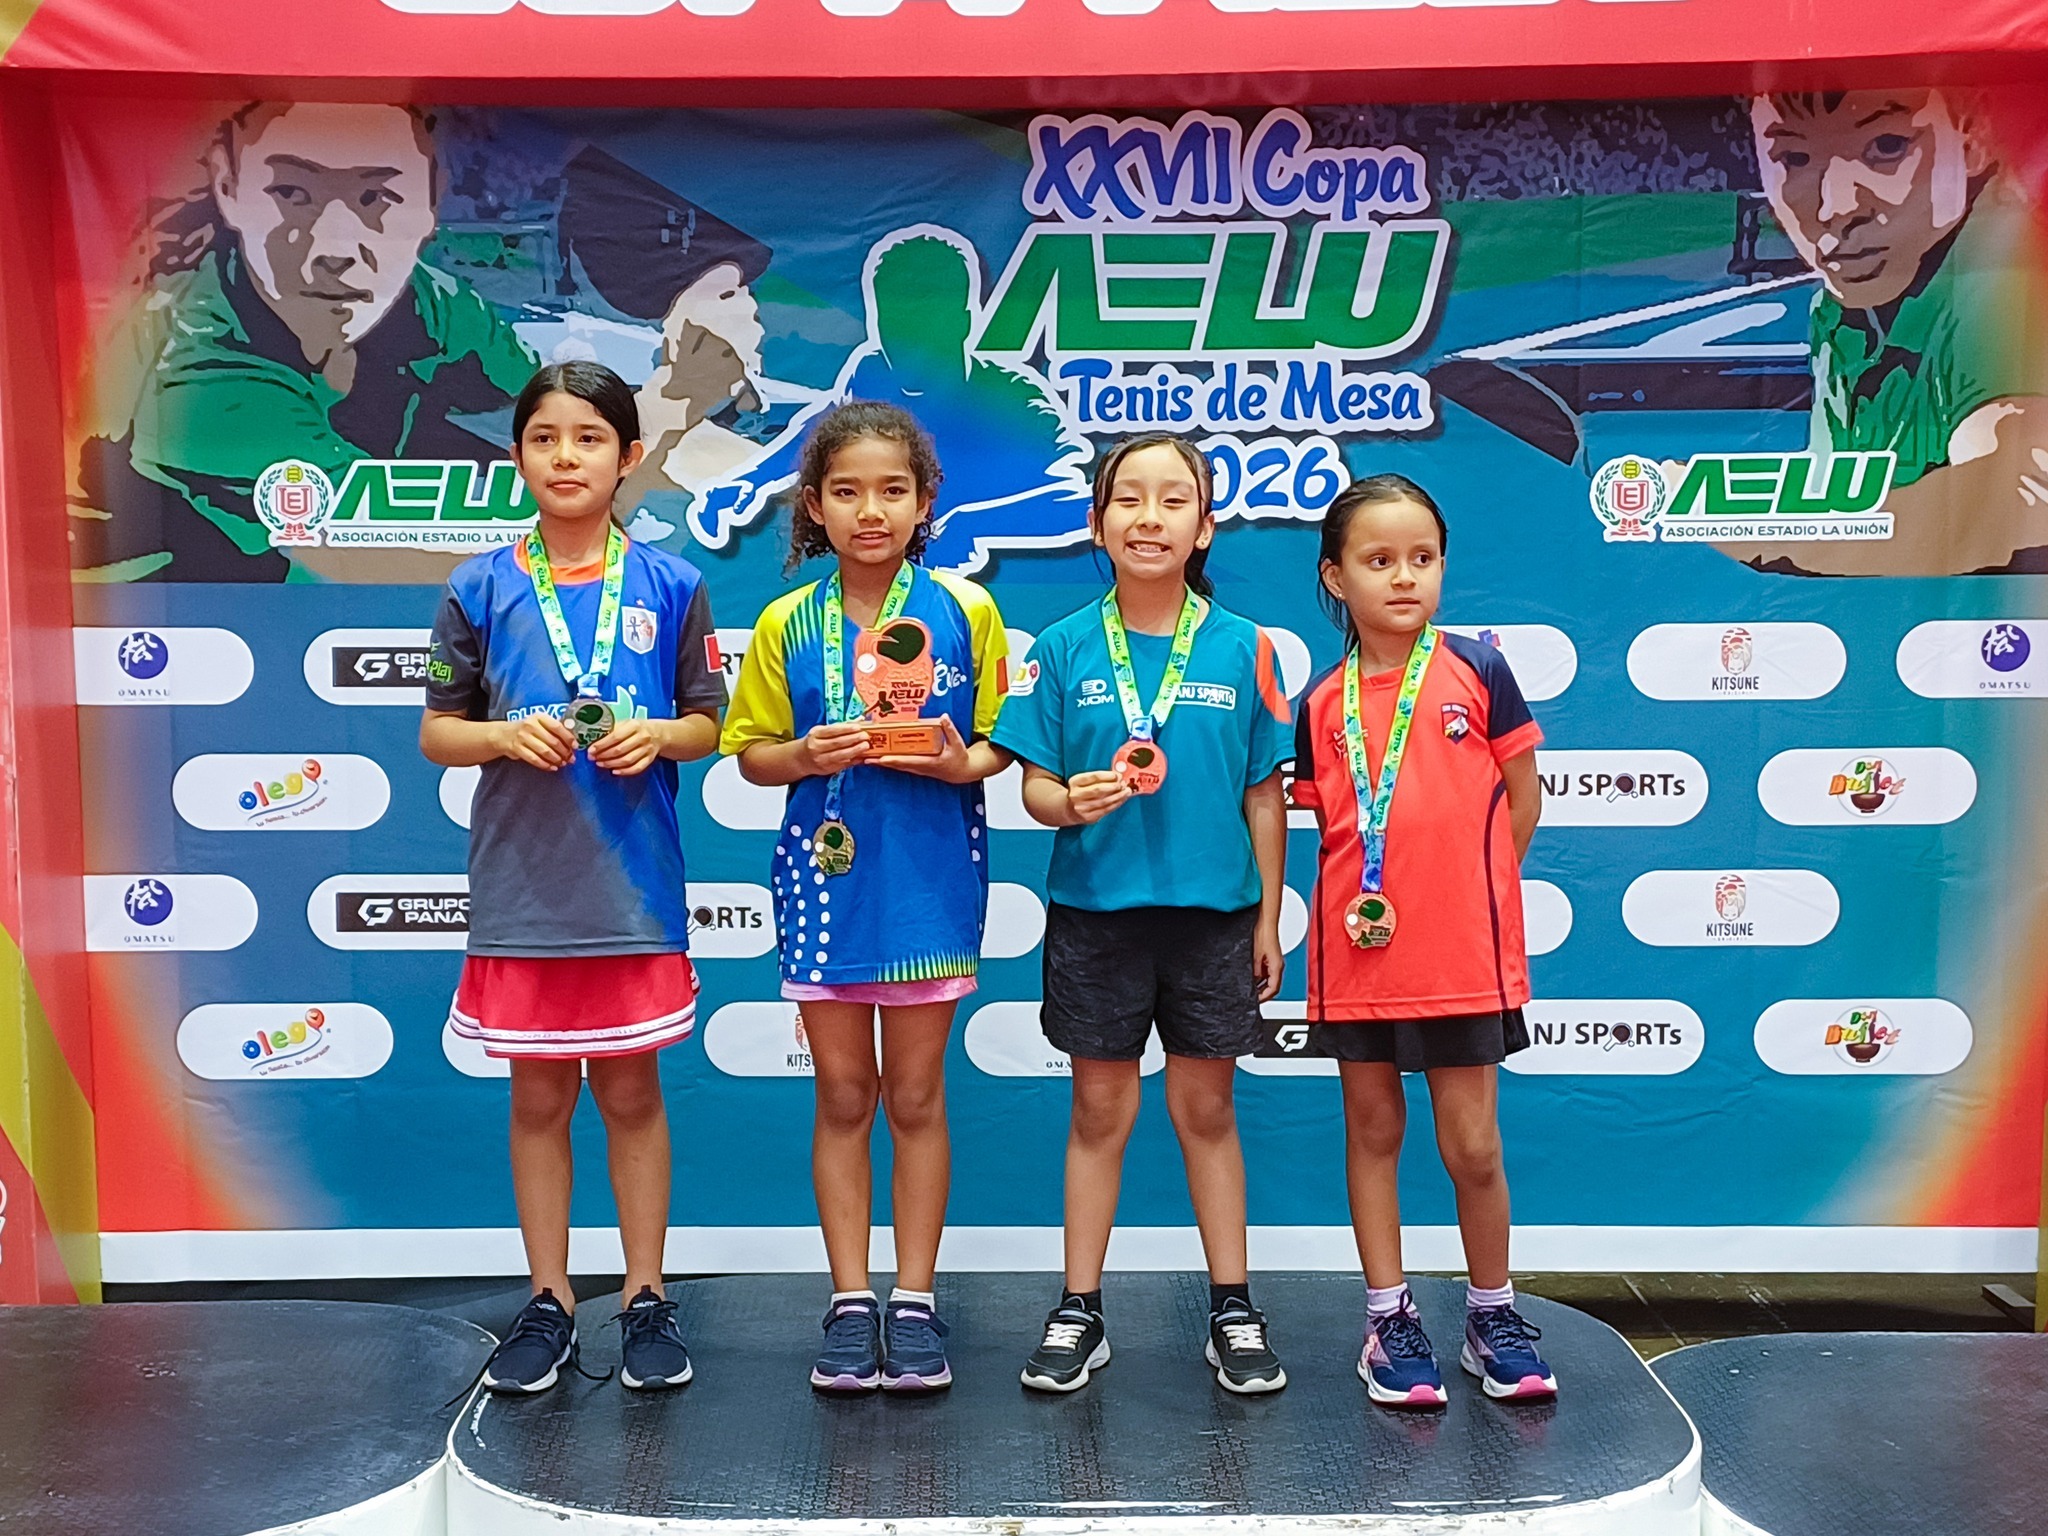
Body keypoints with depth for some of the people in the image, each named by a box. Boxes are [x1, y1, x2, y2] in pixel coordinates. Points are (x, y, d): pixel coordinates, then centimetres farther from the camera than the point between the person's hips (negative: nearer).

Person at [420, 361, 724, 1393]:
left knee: (630, 1091, 10)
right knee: (538, 1096, 11)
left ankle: (647, 1298, 23)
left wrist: (656, 736, -15)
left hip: (634, 883, -1)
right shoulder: (480, 589, 2)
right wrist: (506, 734, -15)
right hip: (521, 884, 1)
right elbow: (437, 734, 5)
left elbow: (709, 724, 6)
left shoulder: (669, 586, 1)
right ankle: (548, 1302, 26)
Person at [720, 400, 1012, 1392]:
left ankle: (914, 1301, 21)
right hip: (825, 874, 1)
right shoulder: (786, 624, 2)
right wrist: (807, 756, -14)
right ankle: (851, 1303, 22)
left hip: (932, 874, -1)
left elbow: (1002, 742, 3)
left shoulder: (965, 611, -1)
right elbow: (751, 753, 6)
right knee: (844, 1096, 10)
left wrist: (964, 763, -18)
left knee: (916, 1096, 8)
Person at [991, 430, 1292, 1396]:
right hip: (1095, 910, 0)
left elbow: (1265, 795, 3)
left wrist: (1269, 918, 4)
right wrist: (1069, 801, -22)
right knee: (1099, 1111, 10)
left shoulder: (1242, 648, -1)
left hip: (1212, 912, 0)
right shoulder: (1064, 648, -1)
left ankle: (1233, 1310, 25)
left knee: (1206, 1110, 11)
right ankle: (1079, 1312, 23)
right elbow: (1034, 784, 0)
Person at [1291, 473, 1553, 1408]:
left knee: (1471, 1144, 5)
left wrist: (1468, 891, 2)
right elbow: (1328, 821, 9)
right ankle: (1390, 1320, 26)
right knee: (1372, 1129, 12)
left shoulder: (1477, 673, -4)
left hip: (1462, 953, -2)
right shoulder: (1321, 705, 2)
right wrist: (1365, 894, -7)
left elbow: (1522, 799, 3)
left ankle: (1493, 1315, 27)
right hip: (1358, 950, 2)